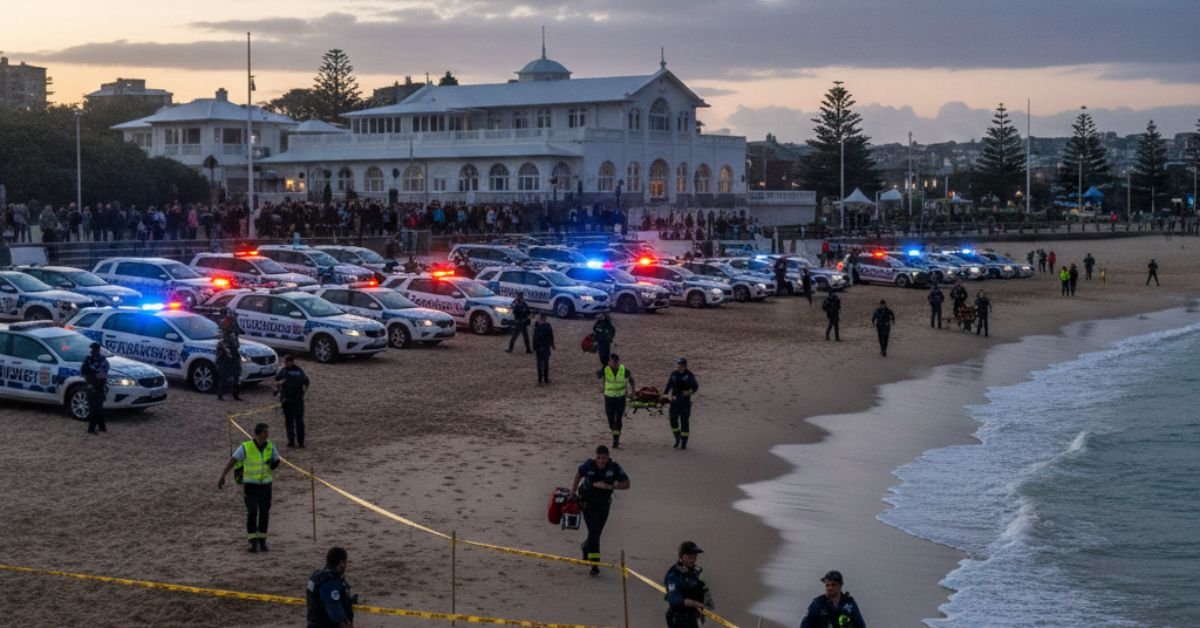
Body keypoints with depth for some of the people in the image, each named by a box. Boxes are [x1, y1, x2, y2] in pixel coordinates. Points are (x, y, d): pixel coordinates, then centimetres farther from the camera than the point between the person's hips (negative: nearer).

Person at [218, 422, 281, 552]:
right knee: (252, 512, -10)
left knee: (264, 513, 3)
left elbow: (277, 462, 8)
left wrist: (273, 463, -13)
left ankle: (262, 540, 18)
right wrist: (222, 477, -10)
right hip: (250, 484, -3)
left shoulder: (270, 446, -6)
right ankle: (253, 542, -1)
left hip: (265, 484, 3)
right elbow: (232, 461, -10)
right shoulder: (246, 447, -17)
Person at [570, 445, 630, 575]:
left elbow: (626, 484, -16)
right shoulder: (588, 465, -18)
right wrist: (573, 491, 10)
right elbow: (579, 474, 4)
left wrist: (609, 486, -29)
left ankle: (586, 547, 49)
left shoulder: (614, 467, -18)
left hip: (604, 503, 2)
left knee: (597, 532, 15)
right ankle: (594, 564, -11)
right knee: (593, 532, -14)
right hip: (588, 503, -2)